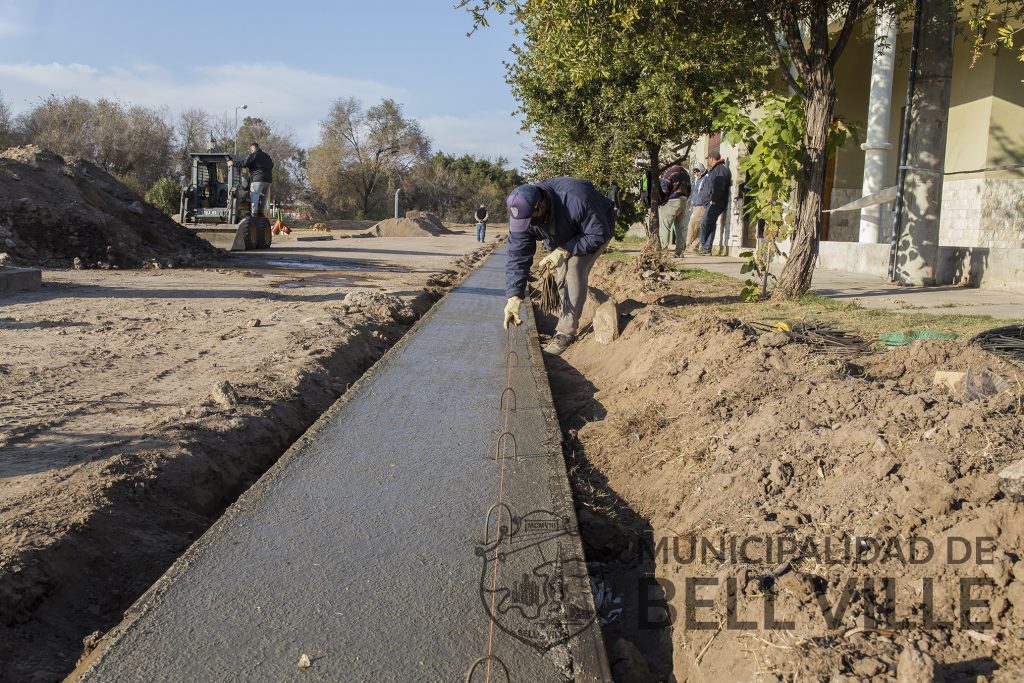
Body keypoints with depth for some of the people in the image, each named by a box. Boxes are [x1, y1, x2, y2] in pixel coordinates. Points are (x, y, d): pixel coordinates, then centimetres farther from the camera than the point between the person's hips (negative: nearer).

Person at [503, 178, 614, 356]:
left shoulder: (576, 200, -44)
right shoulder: (522, 212, -28)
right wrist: (514, 297, -36)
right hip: (563, 238, 6)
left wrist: (564, 252, -39)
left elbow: (599, 234, -32)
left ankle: (566, 331, -18)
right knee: (561, 275, 0)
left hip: (593, 231, -6)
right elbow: (517, 257, -26)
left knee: (574, 269, -23)